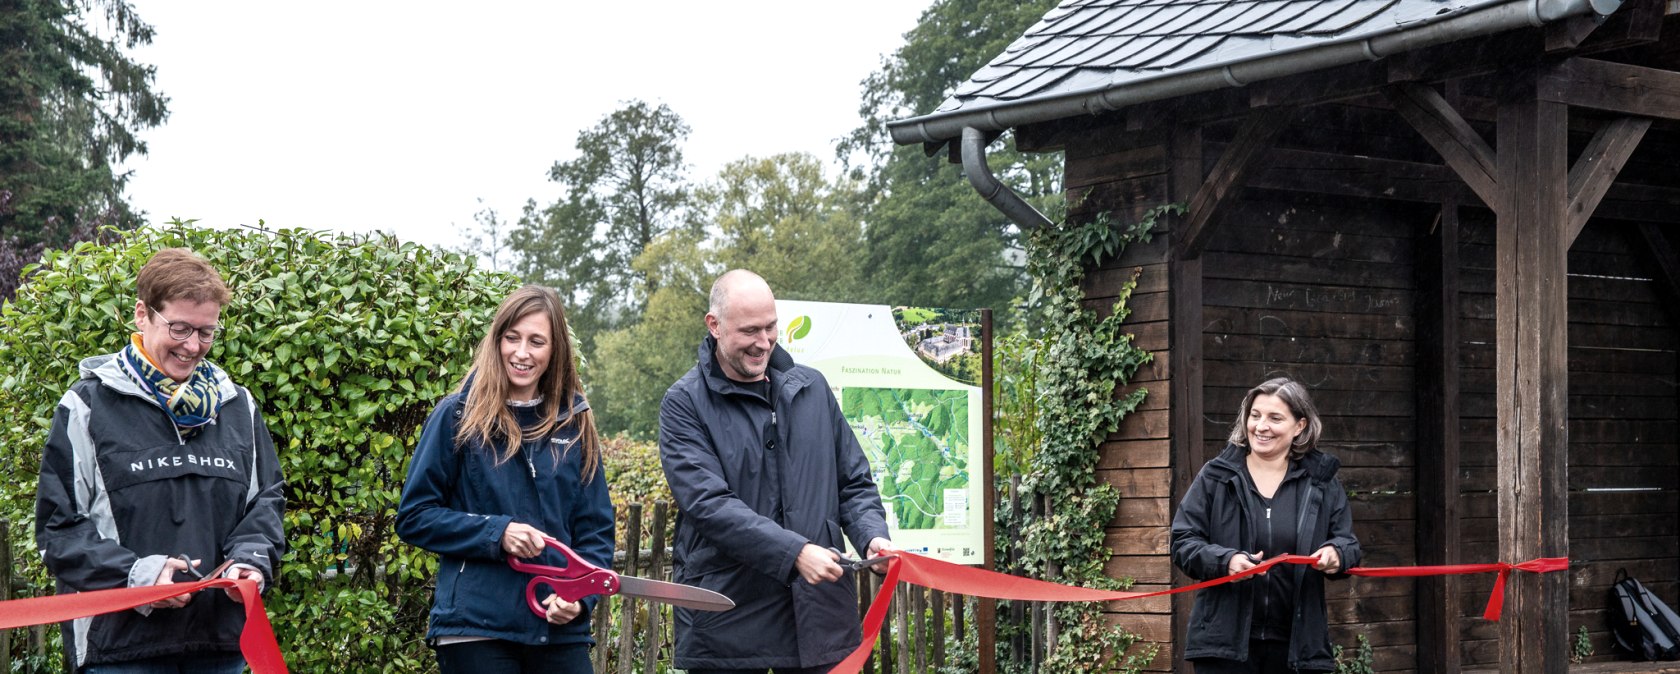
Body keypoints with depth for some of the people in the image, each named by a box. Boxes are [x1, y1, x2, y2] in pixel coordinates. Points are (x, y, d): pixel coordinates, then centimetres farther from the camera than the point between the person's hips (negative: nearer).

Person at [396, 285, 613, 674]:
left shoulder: (575, 425, 9)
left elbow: (596, 529, 10)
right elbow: (414, 516, 0)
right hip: (475, 630, -3)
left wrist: (580, 596, -7)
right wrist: (497, 532, -13)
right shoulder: (459, 416, 0)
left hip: (561, 631, 3)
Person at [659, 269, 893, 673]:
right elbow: (709, 503, -15)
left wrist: (872, 535, -6)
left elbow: (854, 484, 15)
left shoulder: (812, 388, 11)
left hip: (819, 613, 4)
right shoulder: (685, 404, -3)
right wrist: (794, 553, -24)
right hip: (727, 623, -4)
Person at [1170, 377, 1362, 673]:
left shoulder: (1322, 481, 8)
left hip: (1297, 645, 2)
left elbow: (1348, 545, 10)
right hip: (1224, 641, -2)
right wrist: (1224, 561, -19)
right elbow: (1183, 542, 1)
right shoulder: (1215, 476, 2)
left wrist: (1337, 554, -15)